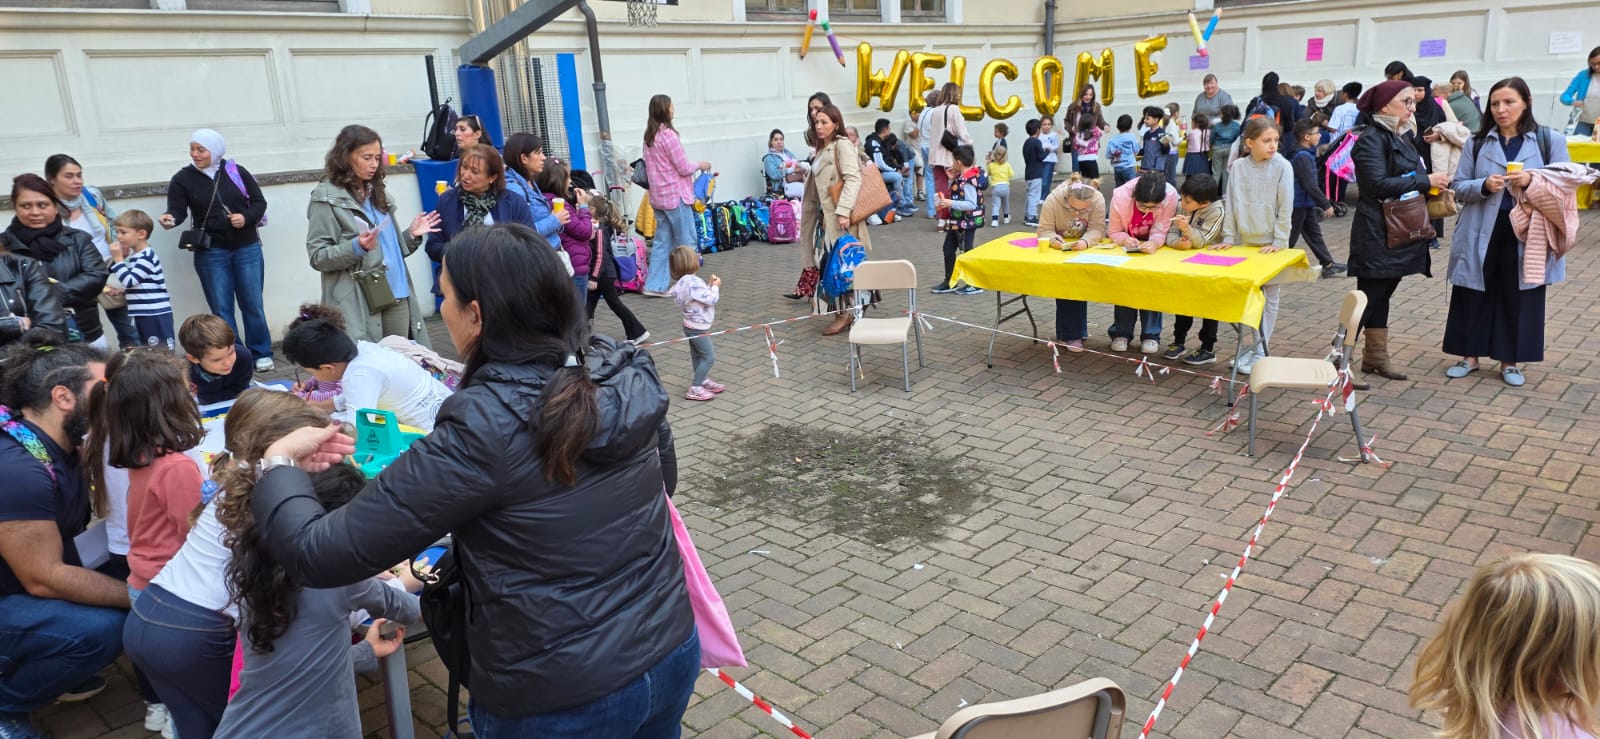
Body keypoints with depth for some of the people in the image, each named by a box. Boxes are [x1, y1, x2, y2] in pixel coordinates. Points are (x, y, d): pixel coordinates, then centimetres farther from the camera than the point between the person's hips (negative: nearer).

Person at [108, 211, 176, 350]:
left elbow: (129, 281, -18)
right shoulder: (133, 256, 14)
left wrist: (118, 259, -14)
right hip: (142, 314, 10)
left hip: (156, 314, -10)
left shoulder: (146, 257, -15)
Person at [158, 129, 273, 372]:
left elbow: (259, 202, 5)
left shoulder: (236, 172, 3)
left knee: (253, 304, 5)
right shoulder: (183, 179, 2)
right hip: (211, 253, 0)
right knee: (221, 309, 3)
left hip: (247, 248, 0)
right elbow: (178, 211, -6)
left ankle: (261, 354, 16)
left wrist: (246, 218, -13)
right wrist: (170, 218, -28)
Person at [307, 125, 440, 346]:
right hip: (360, 305, -6)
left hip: (397, 297, 6)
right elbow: (317, 257, -9)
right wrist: (356, 247, -22)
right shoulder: (327, 197, -3)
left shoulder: (378, 192, 16)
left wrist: (411, 235, 3)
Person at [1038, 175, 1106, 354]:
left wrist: (1085, 242, -46)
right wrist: (1055, 241, -45)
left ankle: (1075, 331, 2)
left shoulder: (1098, 201, -26)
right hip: (1059, 248, -1)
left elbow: (1097, 229, -25)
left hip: (1084, 247, 1)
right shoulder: (1053, 199, -29)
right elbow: (1045, 231, -24)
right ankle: (1070, 334, -9)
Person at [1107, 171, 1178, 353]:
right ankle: (1121, 333, 1)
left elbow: (1160, 232, -23)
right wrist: (1125, 240, -39)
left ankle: (1151, 335, -2)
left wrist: (1153, 243, -45)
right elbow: (1114, 232, -18)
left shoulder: (1171, 196, -32)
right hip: (1127, 246, 0)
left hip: (1152, 246, 0)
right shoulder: (1120, 197, -31)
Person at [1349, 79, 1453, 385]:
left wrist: (1434, 188, 5)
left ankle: (1375, 356, 22)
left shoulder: (1399, 140, 18)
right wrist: (1426, 181, -16)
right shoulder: (1371, 140, -12)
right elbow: (1379, 184, -22)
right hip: (1377, 234, -9)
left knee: (1382, 294, 14)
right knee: (1369, 295, -8)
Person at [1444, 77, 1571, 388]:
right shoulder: (1477, 142, 4)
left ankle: (1510, 360, 19)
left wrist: (1532, 181, -19)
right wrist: (1484, 185, -16)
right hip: (1481, 234, 1)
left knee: (1519, 298, 6)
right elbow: (1458, 188, 4)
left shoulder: (1549, 140, 0)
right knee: (1475, 296, 6)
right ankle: (1471, 354, 21)